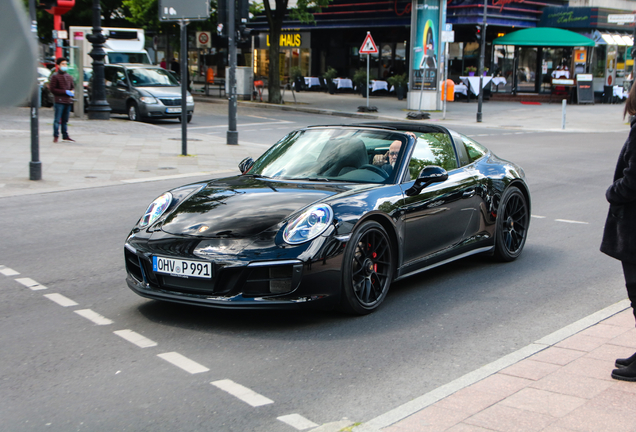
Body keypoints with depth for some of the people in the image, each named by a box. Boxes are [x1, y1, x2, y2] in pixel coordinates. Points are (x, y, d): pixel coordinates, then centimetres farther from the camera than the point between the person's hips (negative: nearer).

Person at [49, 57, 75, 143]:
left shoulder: (69, 77, 16)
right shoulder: (55, 76, -3)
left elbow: (72, 87, 26)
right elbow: (52, 89, -8)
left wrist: (72, 91, 1)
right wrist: (65, 92, -12)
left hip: (68, 101, 6)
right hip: (59, 101, -6)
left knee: (65, 120, 11)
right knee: (57, 119, -5)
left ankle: (65, 136, 16)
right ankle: (56, 136, 2)